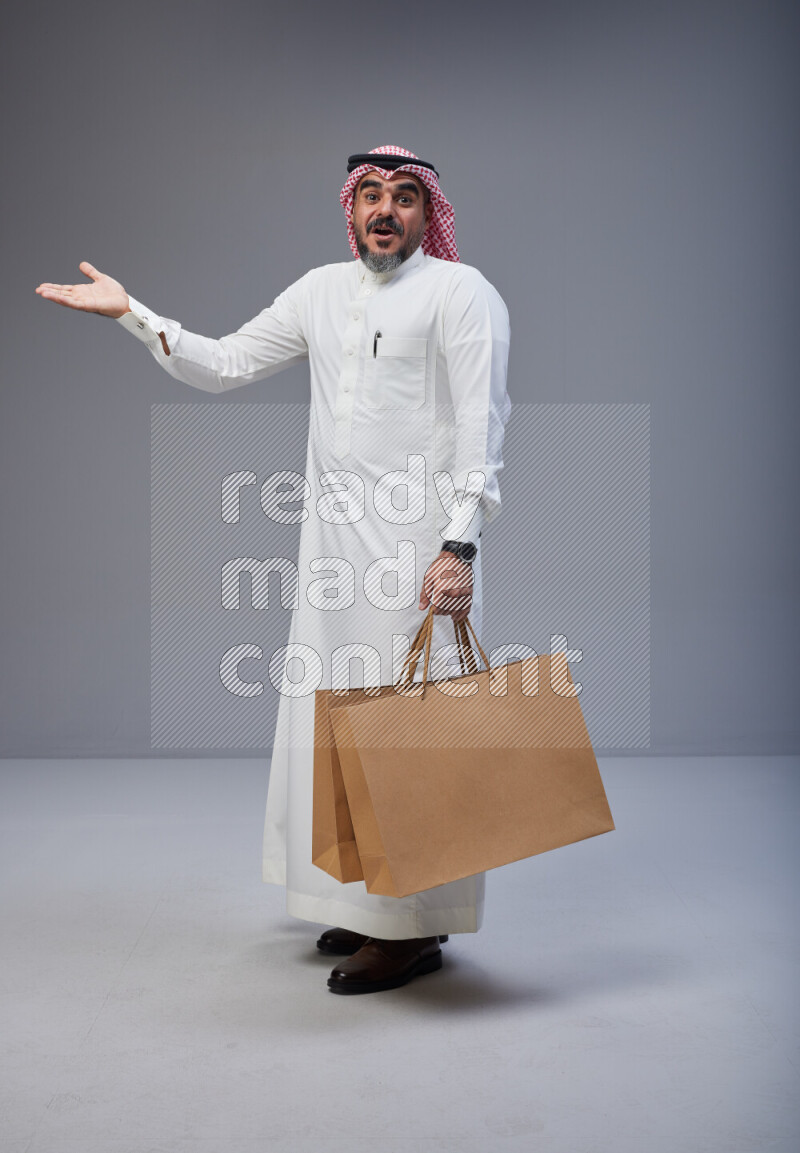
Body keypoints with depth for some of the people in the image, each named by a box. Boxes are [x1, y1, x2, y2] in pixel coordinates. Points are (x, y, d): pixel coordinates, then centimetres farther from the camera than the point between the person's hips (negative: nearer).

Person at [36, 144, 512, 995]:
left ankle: (418, 929, 4)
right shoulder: (322, 289, 17)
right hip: (333, 539, 7)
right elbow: (222, 365, 18)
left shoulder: (459, 291, -2)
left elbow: (481, 425, -10)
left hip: (418, 540, -7)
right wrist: (131, 312, 9)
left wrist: (459, 545, -18)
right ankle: (368, 903, 24)